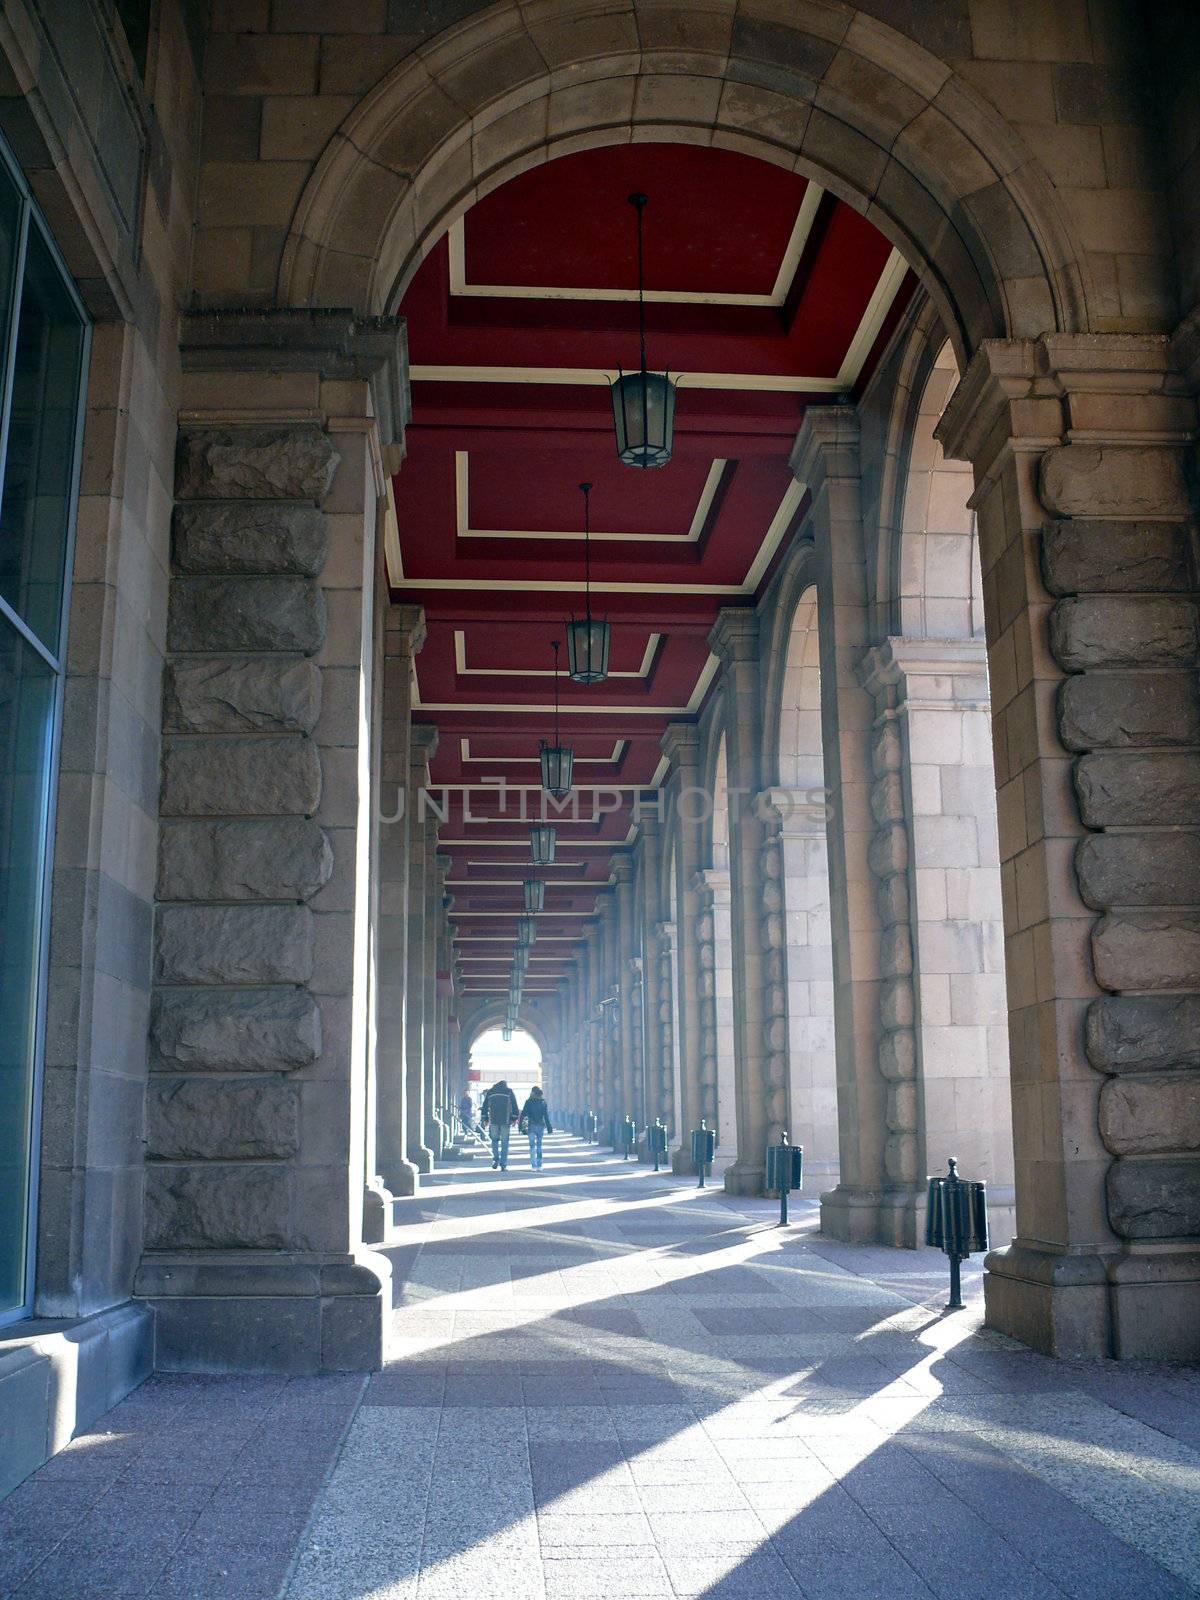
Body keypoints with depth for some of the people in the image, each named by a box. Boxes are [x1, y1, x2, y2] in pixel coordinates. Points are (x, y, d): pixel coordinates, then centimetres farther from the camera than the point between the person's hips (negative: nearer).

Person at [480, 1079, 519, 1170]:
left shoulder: (490, 1092, 12)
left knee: (494, 1140, 16)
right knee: (504, 1142, 4)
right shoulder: (509, 1092, 7)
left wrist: (485, 1119, 15)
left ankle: (495, 1159, -3)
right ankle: (503, 1165, 1)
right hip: (506, 1121, -1)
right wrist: (514, 1118, 7)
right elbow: (514, 1106, 2)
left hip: (493, 1121, 1)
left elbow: (484, 1106, 11)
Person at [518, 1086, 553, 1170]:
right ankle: (539, 1166, 12)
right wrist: (549, 1128, 4)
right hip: (541, 1125, 3)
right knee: (539, 1145, 13)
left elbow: (523, 1114, -4)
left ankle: (534, 1166, -10)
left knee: (532, 1146, 0)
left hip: (532, 1126, -3)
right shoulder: (543, 1102, 3)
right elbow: (546, 1116, 2)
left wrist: (520, 1126, 1)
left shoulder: (529, 1102, -4)